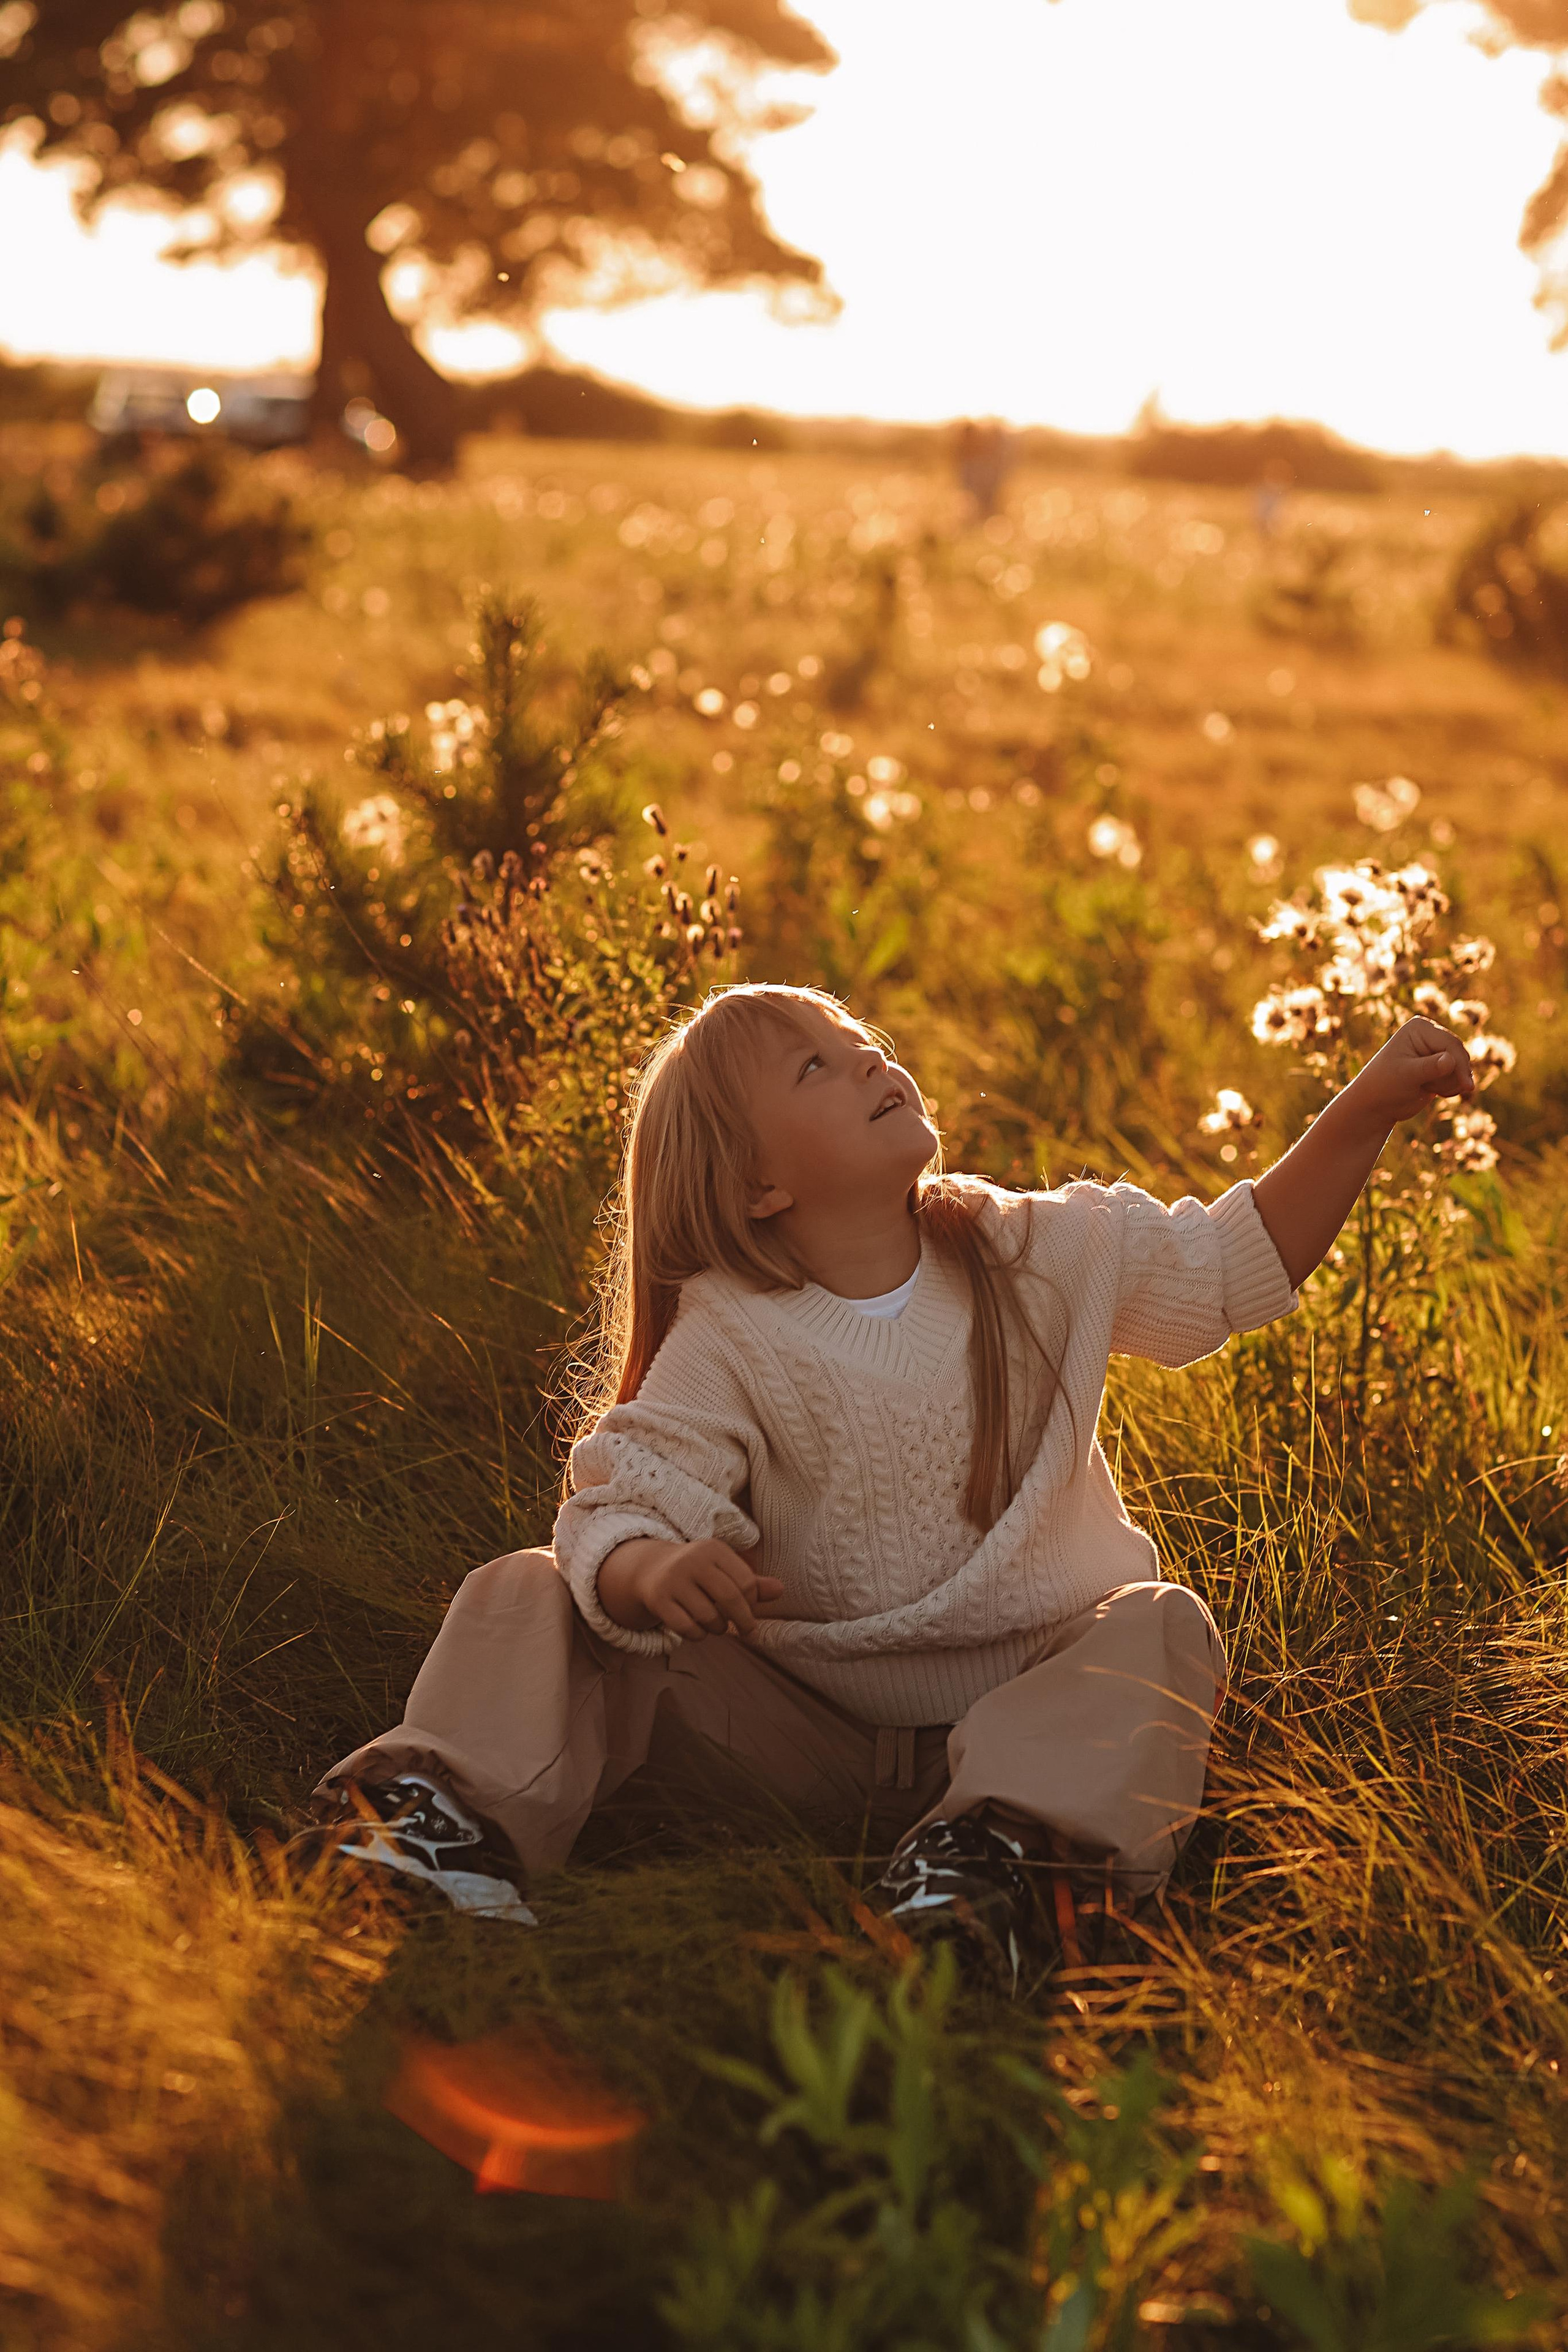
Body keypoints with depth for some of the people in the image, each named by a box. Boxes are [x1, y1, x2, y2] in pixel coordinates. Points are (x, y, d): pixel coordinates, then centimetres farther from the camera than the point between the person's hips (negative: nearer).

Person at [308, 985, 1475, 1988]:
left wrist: (1370, 1109, -2)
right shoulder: (728, 1345, -10)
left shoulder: (1040, 1255, -1)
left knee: (1160, 1627, -29)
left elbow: (1235, 1264, 7)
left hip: (1034, 1698, 1)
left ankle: (1004, 1851, -50)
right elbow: (616, 1512, -18)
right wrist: (654, 1569, -43)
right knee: (530, 1595, -14)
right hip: (809, 1730, -1)